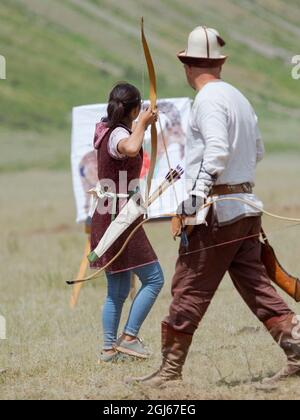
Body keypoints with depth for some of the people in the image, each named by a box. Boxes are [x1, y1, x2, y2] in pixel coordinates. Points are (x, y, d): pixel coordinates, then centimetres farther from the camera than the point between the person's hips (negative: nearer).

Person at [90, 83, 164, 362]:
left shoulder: (105, 131, 13)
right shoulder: (118, 135, -16)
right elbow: (130, 149, -42)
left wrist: (143, 125, 50)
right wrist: (142, 124, -25)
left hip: (106, 220, 10)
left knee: (117, 291, 13)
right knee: (153, 278, -4)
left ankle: (109, 348, 12)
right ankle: (129, 337, -5)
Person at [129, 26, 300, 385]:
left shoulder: (209, 99, -11)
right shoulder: (238, 97, 15)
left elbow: (218, 148, -25)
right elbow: (257, 151, 26)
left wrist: (200, 187, -34)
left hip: (217, 209, -8)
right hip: (246, 204, 8)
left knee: (189, 290, -2)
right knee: (255, 285, 8)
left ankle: (171, 367, 3)